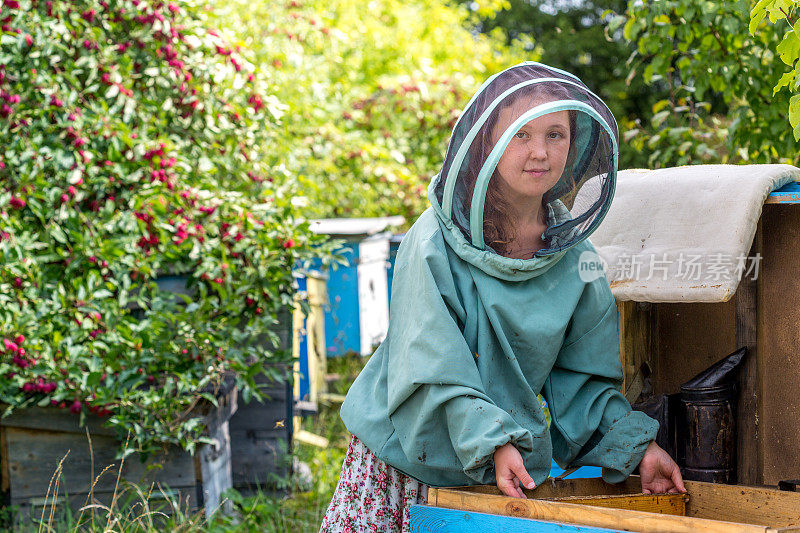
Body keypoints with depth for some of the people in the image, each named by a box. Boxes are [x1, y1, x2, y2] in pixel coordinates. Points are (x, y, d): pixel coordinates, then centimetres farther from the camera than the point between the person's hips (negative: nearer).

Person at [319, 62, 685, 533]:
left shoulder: (573, 258, -2)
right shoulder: (434, 243, -15)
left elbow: (582, 374, 5)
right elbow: (434, 364, -19)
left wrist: (636, 445, -5)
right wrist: (491, 441, -29)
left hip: (504, 479, 3)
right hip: (402, 463, -3)